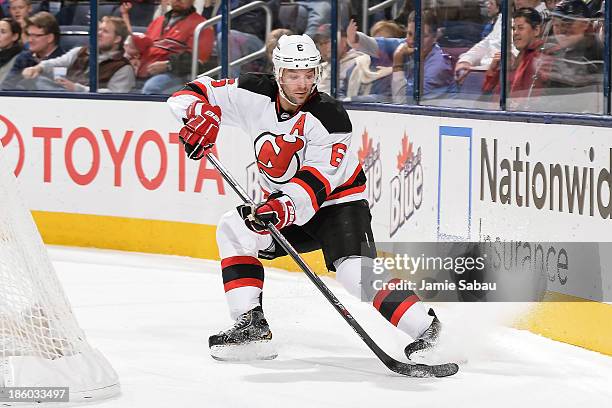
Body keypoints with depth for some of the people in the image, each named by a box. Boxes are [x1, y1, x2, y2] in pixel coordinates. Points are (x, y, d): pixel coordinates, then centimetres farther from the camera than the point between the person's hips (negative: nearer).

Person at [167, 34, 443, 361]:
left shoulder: (329, 117, -24)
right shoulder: (255, 95, -11)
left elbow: (317, 181, -30)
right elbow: (191, 94, -5)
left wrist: (285, 207, -46)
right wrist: (200, 113, -28)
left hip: (337, 202, -7)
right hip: (282, 204, 7)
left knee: (357, 271, -27)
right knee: (233, 230, -5)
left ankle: (424, 326, -25)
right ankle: (251, 324, -4)